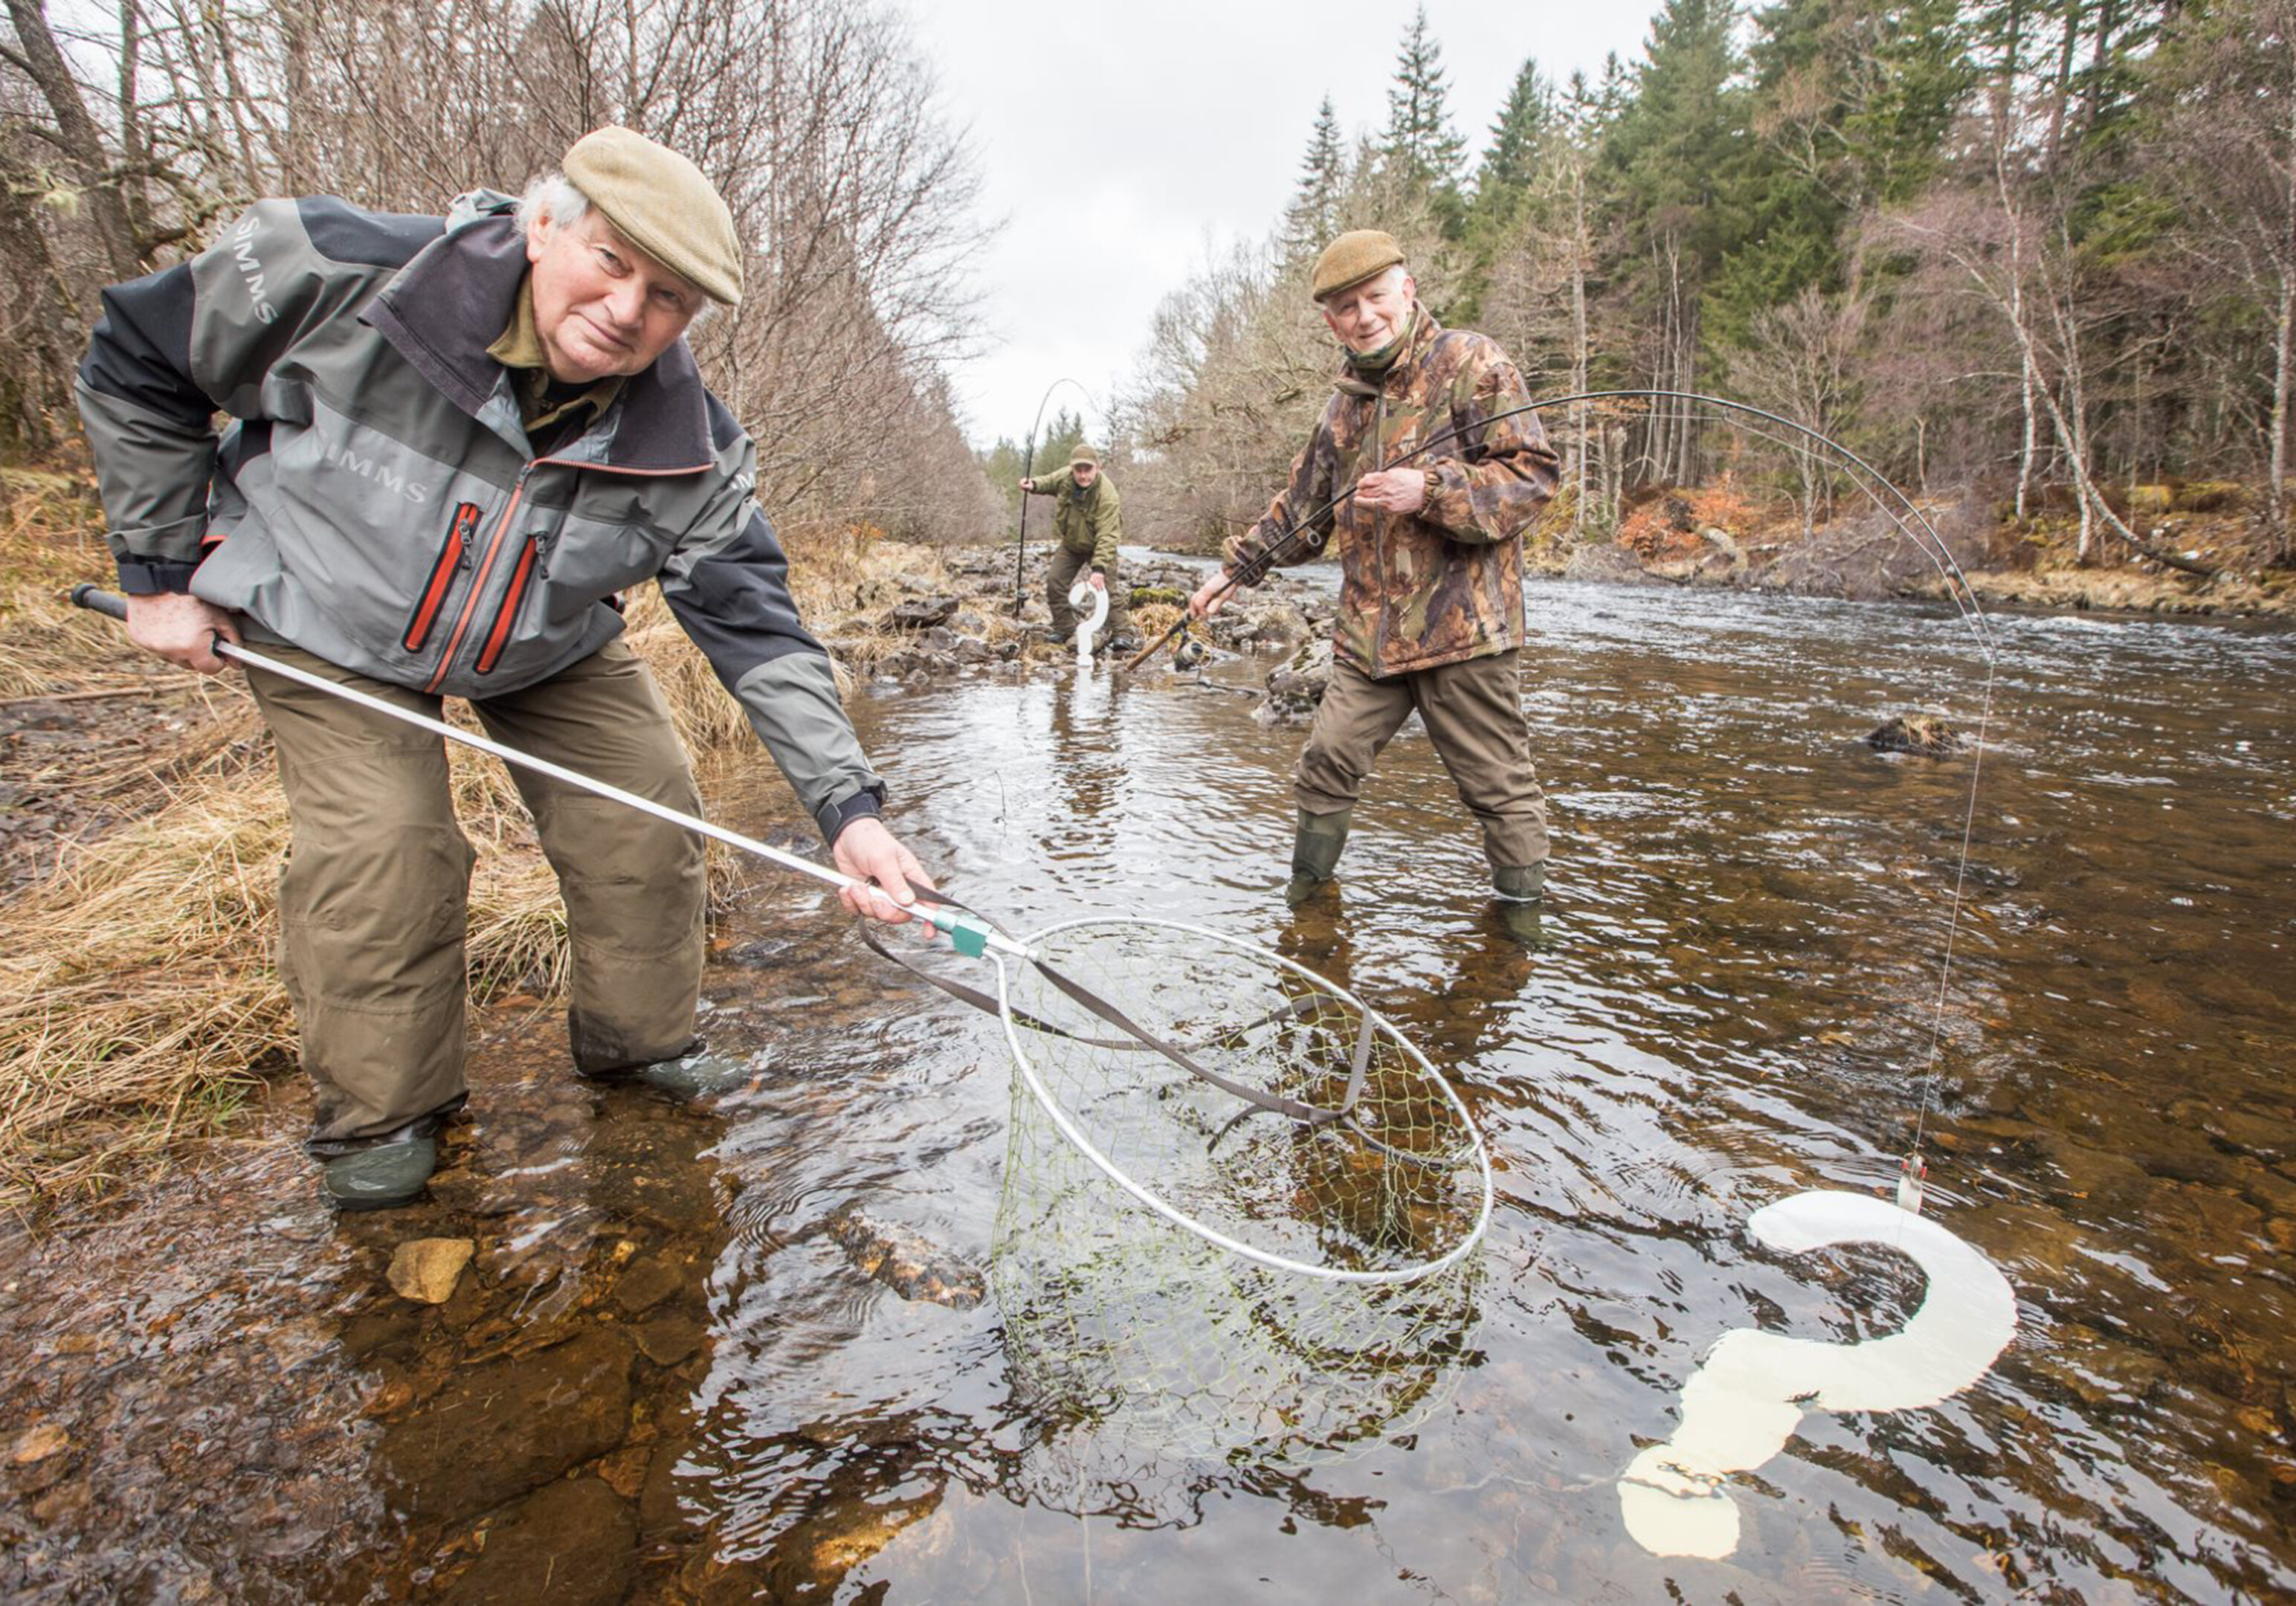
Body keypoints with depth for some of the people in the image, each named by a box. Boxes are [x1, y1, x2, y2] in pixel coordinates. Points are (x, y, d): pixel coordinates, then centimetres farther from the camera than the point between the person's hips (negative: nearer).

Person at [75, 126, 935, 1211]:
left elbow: (754, 624, -26)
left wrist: (846, 806, -37)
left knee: (644, 813, -4)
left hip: (545, 647, 3)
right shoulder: (338, 276, -30)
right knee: (381, 846, -15)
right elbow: (136, 361, -13)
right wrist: (161, 570, -11)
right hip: (321, 622, -2)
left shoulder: (686, 451, -25)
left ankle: (634, 1040, 20)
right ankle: (379, 1114, 9)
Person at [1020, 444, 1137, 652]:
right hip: (1071, 544, 6)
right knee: (1054, 581, 1)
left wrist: (1099, 568, -48)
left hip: (1097, 547, -6)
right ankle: (1063, 627, 15)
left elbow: (1106, 536, -40)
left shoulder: (1107, 497, -36)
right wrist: (1034, 485, -12)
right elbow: (1050, 482, 10)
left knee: (1107, 587, -16)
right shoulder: (1065, 477, -17)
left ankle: (1122, 634, -12)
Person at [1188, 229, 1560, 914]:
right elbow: (1301, 506, 28)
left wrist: (1431, 490, -21)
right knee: (1325, 764, 5)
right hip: (1368, 632, 6)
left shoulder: (1471, 362, -2)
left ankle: (1522, 909, 18)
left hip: (1462, 622, -6)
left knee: (1499, 783, 1)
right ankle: (1305, 898, 22)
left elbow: (1532, 473, -10)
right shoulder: (1345, 404, 18)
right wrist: (1237, 568, 25)